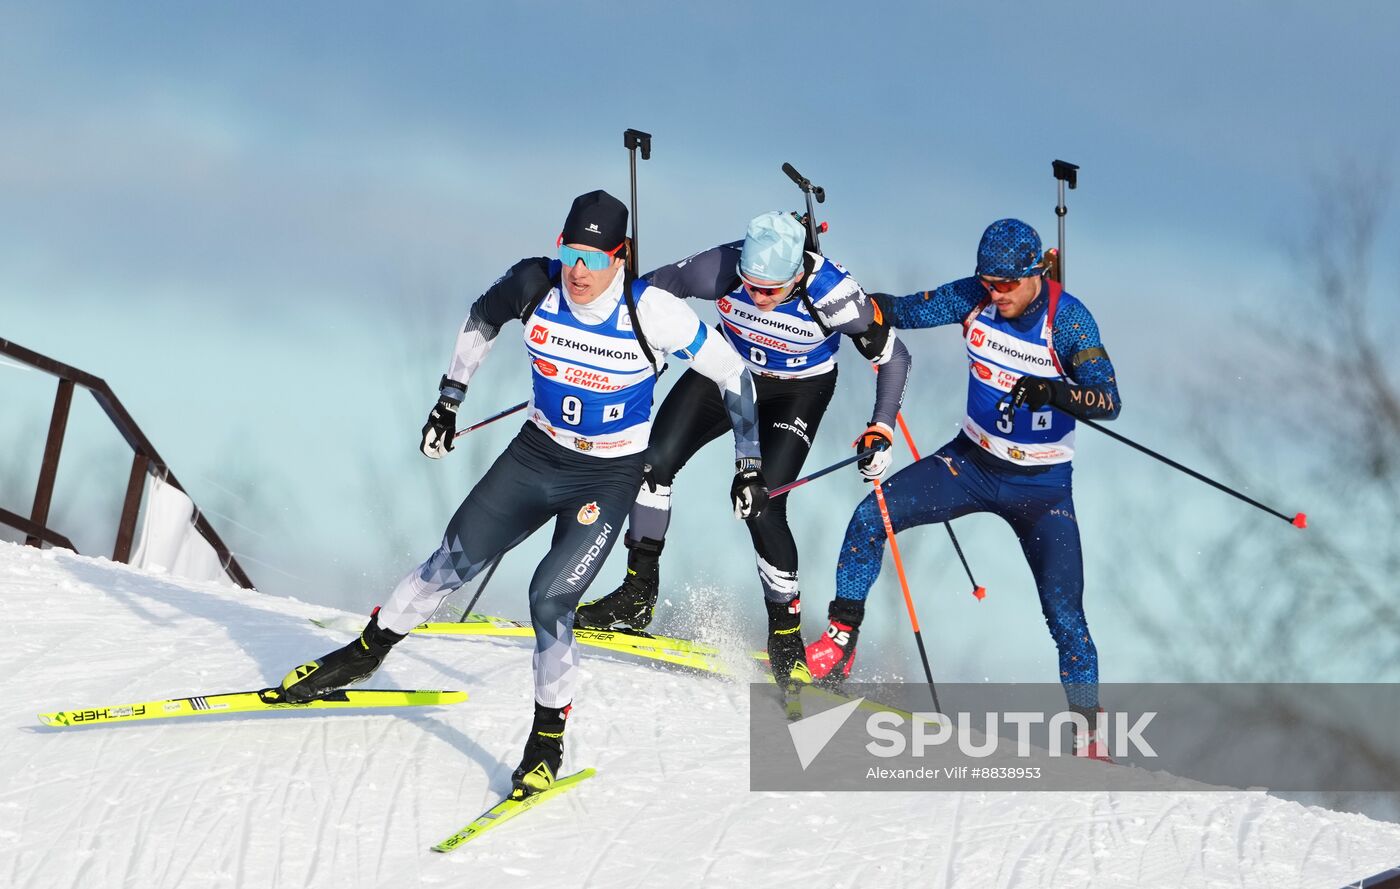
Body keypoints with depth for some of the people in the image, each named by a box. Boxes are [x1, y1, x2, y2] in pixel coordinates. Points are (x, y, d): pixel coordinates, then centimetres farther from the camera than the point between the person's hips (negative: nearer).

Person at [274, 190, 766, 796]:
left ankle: (548, 740, 1)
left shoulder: (651, 313, -25)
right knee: (451, 564, 4)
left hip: (608, 479, -4)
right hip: (535, 455, 4)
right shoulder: (534, 285, -16)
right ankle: (367, 651, 27)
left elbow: (730, 373, -12)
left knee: (550, 599, -16)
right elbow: (482, 318, 8)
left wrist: (749, 465, -8)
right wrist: (449, 399, 9)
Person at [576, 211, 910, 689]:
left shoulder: (832, 295, -36)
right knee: (652, 461, -7)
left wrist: (881, 430, -25)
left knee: (763, 510, -15)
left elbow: (893, 356, -19)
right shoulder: (719, 270, -31)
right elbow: (652, 287, -10)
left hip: (797, 392, -3)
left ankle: (787, 635, 4)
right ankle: (636, 596, 10)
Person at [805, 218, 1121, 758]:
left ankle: (1088, 733, 2)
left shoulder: (1067, 319, -20)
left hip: (1041, 487, -4)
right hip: (971, 463, 4)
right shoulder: (974, 298, -9)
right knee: (871, 516, -14)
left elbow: (1108, 400, -28)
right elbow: (904, 311, -3)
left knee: (1065, 615, -12)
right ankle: (839, 642, -1)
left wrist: (1053, 391, -47)